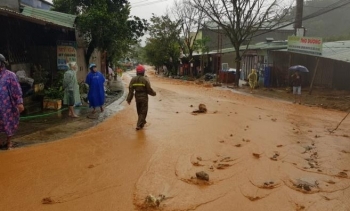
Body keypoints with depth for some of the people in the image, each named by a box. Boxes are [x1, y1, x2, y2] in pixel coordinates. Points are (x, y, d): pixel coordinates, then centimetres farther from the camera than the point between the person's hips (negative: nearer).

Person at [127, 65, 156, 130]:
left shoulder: (133, 79, -3)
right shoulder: (145, 79, -15)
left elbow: (131, 90, -3)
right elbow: (149, 89, -13)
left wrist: (129, 99, 2)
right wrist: (154, 93, 7)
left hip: (137, 97, 5)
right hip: (144, 97, -4)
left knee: (139, 111, 21)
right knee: (143, 111, 4)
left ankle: (142, 121, 39)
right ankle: (139, 125, -2)